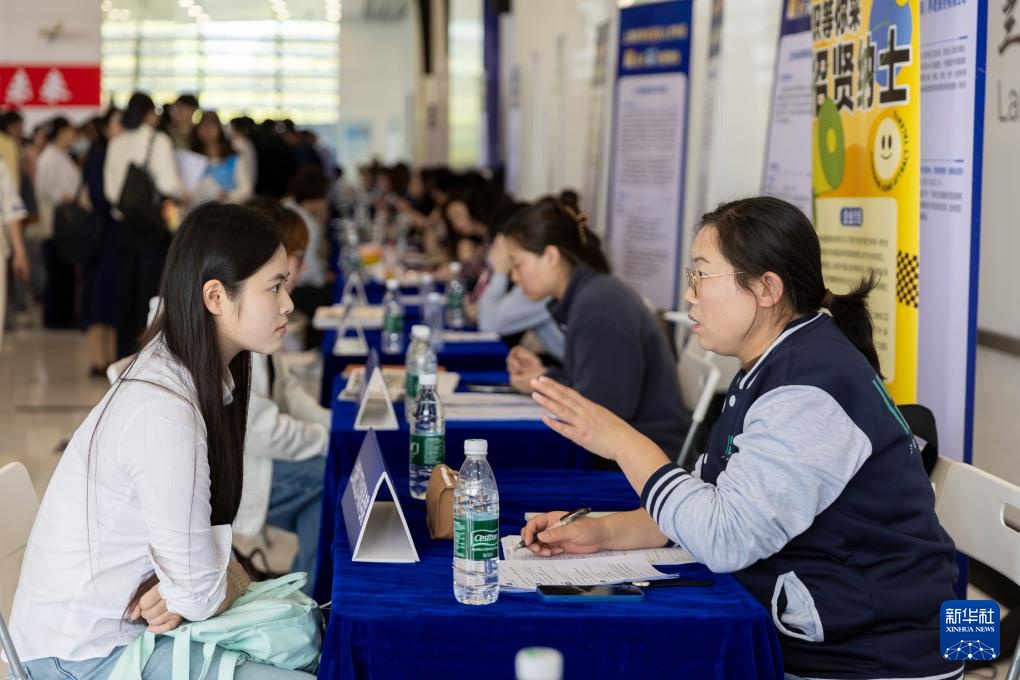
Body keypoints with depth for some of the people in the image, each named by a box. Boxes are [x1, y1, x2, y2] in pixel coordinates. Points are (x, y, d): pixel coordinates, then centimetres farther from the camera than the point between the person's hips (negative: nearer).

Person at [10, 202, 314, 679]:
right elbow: (200, 594, -22)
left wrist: (188, 587, -14)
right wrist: (233, 579, -2)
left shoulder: (203, 373, -2)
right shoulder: (165, 414, -29)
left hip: (128, 610, 8)